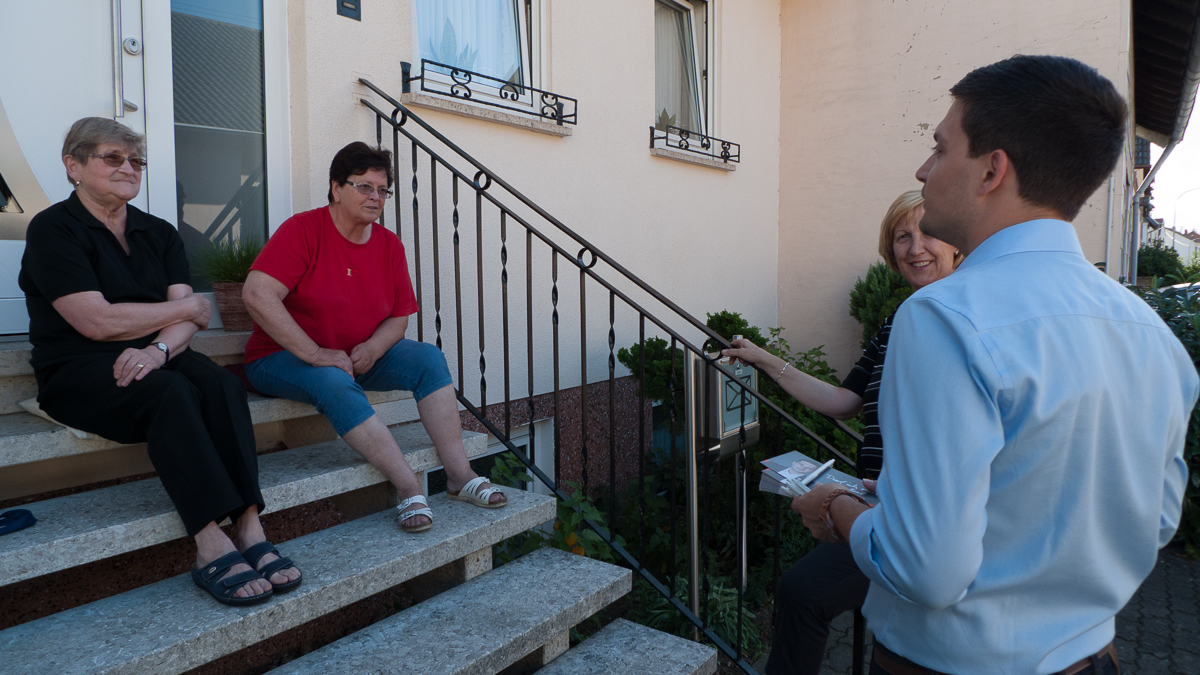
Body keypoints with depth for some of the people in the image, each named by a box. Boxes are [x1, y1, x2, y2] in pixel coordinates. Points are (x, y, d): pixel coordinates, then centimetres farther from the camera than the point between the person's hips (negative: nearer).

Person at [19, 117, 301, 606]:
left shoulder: (158, 233, 16)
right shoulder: (53, 229, -1)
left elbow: (188, 317, 2)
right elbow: (97, 321, -13)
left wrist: (157, 349, -20)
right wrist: (187, 308, -3)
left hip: (152, 359, 5)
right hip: (77, 370, -4)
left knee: (222, 384, -28)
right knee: (171, 393, -35)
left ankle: (250, 530, -37)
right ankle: (212, 548, -39)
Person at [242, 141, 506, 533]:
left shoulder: (389, 245, 3)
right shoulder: (303, 230, -14)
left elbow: (399, 317, 5)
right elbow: (256, 294, -26)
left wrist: (371, 349, -17)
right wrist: (315, 354, -28)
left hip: (359, 356, 6)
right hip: (283, 358, -5)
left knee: (429, 358, -15)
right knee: (335, 383, -36)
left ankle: (459, 477, -19)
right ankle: (410, 490, -33)